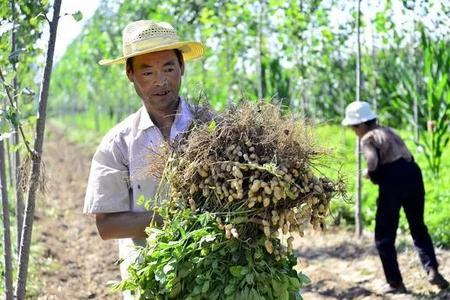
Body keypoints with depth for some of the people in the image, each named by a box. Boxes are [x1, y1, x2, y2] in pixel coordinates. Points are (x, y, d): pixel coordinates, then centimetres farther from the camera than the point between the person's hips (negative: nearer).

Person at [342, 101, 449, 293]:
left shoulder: (368, 139, -4)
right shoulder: (388, 131, 21)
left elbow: (372, 163, -22)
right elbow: (405, 155, 18)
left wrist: (369, 173, 0)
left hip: (394, 180, -7)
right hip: (413, 174, 8)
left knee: (384, 236, 6)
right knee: (418, 227, 20)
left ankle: (395, 283, 8)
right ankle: (432, 268, 1)